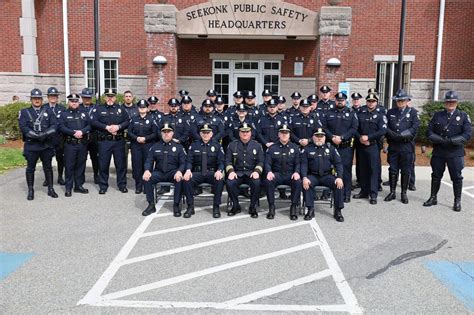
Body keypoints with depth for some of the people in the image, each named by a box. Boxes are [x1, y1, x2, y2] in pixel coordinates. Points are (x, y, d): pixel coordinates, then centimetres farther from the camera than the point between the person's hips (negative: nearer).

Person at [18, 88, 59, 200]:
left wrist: (45, 134, -18)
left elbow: (54, 126, -3)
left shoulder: (48, 110, 8)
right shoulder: (24, 112, 5)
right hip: (31, 145, -1)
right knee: (30, 168, 5)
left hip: (47, 145, 1)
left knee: (48, 167, 9)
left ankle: (50, 189, 18)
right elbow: (23, 127, -8)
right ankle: (30, 191, 16)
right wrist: (37, 136, -18)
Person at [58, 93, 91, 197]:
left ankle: (79, 186, 19)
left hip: (82, 144, 3)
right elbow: (61, 127, -7)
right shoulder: (63, 114, 5)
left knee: (81, 165, 8)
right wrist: (73, 133, -18)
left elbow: (90, 125, 4)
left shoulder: (84, 114, 14)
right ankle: (68, 188, 6)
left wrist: (82, 131, -14)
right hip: (69, 144, -3)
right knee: (69, 166, -1)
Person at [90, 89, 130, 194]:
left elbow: (127, 121, 5)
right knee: (103, 164, 3)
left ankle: (122, 185, 16)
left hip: (119, 141, 2)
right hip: (104, 141, -1)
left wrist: (118, 127, -13)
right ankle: (103, 186, 14)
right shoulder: (98, 109, 5)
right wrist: (106, 127, -16)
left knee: (121, 164, 5)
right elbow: (93, 122, -7)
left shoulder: (120, 109, 11)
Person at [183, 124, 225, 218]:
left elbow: (221, 162, 2)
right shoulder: (194, 145, 11)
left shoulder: (217, 145, 8)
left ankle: (216, 206, -18)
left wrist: (219, 171, -21)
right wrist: (188, 170, -17)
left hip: (212, 173, -1)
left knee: (220, 180, -34)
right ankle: (190, 206, -16)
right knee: (186, 180, -30)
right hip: (197, 173, 1)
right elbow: (189, 160, 5)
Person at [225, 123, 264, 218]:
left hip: (251, 173, -1)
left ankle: (252, 207, -12)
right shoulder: (232, 145, 10)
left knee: (256, 183, -34)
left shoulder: (257, 145, 9)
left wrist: (257, 171, -12)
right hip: (237, 173, 1)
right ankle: (236, 206, -7)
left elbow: (261, 162, 7)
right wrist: (231, 171, -11)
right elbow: (228, 161, 8)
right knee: (229, 183, -31)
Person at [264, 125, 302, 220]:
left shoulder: (295, 147, 12)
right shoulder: (272, 148, 9)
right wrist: (269, 172, -19)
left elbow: (298, 163, 7)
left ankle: (293, 207, -19)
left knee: (298, 182, -33)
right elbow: (267, 163, 3)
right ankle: (271, 207, -20)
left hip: (290, 174, 0)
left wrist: (296, 172, -14)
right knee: (268, 181, -33)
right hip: (276, 174, 0)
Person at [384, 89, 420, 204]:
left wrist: (401, 135, -16)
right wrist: (392, 135, -12)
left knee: (406, 171, 5)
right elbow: (386, 127, 5)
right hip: (393, 146, 2)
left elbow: (415, 128, -8)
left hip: (407, 146, -2)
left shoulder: (413, 112, 2)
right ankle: (392, 192, 17)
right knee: (393, 170, 7)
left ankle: (404, 193, 15)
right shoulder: (390, 112, 11)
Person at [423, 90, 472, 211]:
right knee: (436, 175, 10)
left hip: (455, 153, -2)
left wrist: (452, 141, -18)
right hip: (438, 152, 2)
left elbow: (468, 134, -6)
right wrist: (440, 140, -14)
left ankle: (457, 201, 14)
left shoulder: (463, 116, 3)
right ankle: (433, 198, 24)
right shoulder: (437, 115, 9)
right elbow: (429, 131, 3)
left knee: (457, 177, 3)